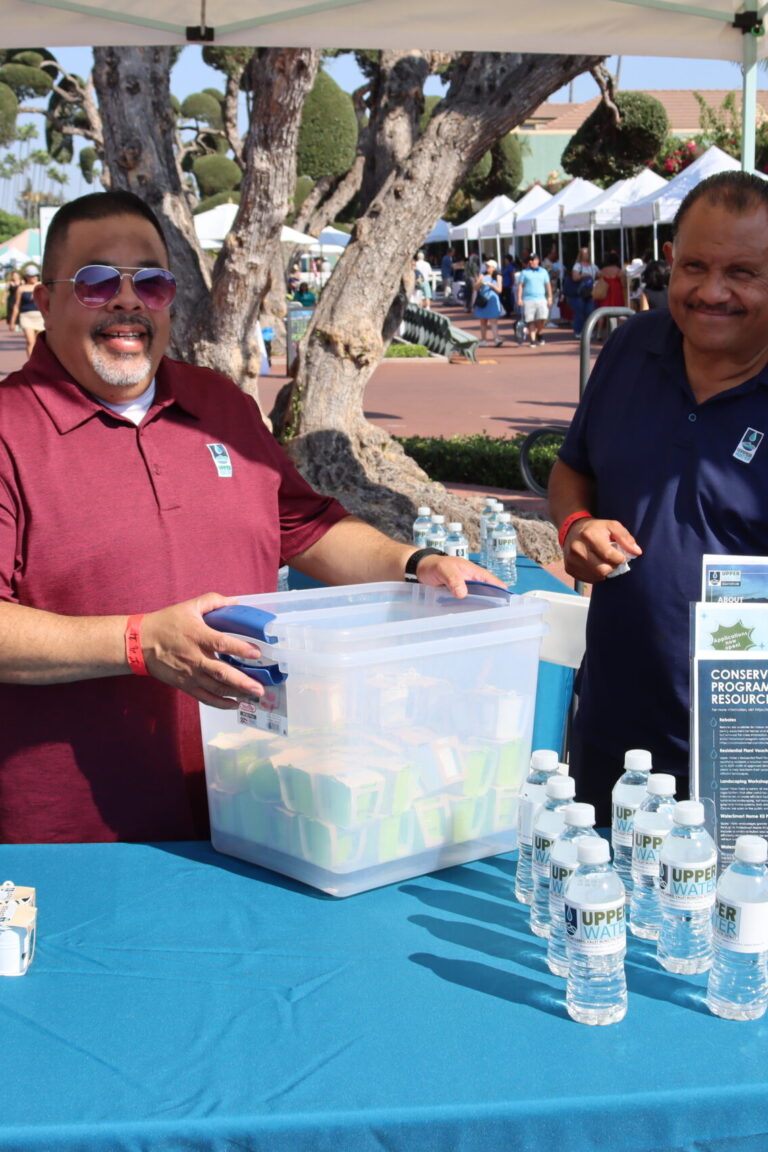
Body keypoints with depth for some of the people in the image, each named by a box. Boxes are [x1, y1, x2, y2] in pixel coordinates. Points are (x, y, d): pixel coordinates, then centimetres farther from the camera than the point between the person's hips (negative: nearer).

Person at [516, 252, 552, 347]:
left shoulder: (543, 271, 15)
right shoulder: (524, 272, 10)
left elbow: (548, 285, 15)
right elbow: (520, 285, 6)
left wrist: (549, 298, 7)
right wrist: (519, 298, -3)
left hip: (541, 299, 1)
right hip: (528, 300, -1)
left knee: (542, 319, -11)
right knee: (530, 321, -4)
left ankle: (539, 334, 16)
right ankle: (533, 340, 1)